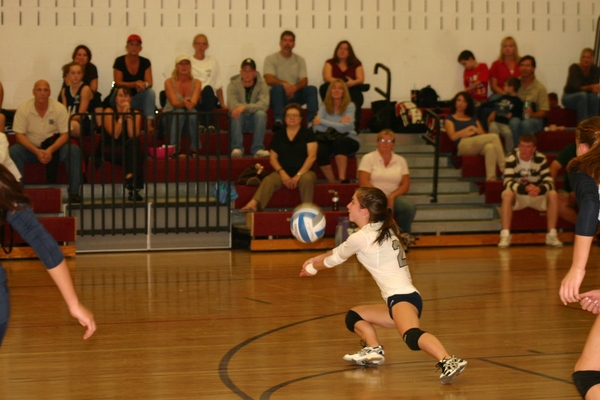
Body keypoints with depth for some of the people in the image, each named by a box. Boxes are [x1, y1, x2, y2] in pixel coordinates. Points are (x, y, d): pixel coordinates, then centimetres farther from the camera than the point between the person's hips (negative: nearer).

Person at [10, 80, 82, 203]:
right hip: (31, 148, 0)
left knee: (74, 150, -28)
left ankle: (73, 192, -22)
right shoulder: (23, 109, -10)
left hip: (54, 147, 0)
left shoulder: (59, 108, -10)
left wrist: (50, 150, -27)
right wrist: (37, 151, -26)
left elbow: (65, 134, -10)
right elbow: (19, 135, -11)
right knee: (13, 151, -30)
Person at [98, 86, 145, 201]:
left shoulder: (135, 114, 5)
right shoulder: (109, 112, -2)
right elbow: (115, 135, -16)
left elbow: (133, 136, -12)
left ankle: (130, 178, -41)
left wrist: (128, 114, -14)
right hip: (109, 152, -3)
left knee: (134, 143, -30)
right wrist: (122, 115, -16)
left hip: (129, 152, 3)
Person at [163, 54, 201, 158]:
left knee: (192, 112, -35)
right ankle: (175, 149, -42)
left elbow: (194, 101, -18)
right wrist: (183, 103, -44)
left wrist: (190, 104, -45)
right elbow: (174, 103, -20)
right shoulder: (169, 82, -6)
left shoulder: (196, 82, 0)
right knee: (179, 112, -37)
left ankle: (194, 149, -31)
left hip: (191, 117, 1)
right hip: (171, 115, -1)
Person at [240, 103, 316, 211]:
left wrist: (298, 175, -14)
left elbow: (312, 156, -3)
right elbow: (273, 158, 10)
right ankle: (254, 204, -53)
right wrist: (282, 173, -10)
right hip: (283, 171, 1)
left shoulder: (308, 134, 5)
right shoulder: (278, 135, 13)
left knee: (306, 179, -38)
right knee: (269, 180, -31)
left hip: (303, 171, -1)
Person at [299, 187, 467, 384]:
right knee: (353, 317, 24)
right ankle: (374, 350, 0)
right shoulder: (380, 229, 19)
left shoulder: (361, 237, -7)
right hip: (399, 300, 10)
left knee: (412, 336, -37)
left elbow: (335, 258, 13)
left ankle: (448, 362, -58)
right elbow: (339, 251, 34)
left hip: (403, 298, -10)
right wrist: (315, 259, 42)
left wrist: (311, 268, 31)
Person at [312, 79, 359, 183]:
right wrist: (338, 124, -11)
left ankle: (342, 179, -41)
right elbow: (316, 128, -6)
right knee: (320, 150, -33)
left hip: (348, 140, -1)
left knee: (338, 141, -37)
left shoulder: (350, 106, 2)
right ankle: (332, 183, -28)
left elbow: (344, 127, -12)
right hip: (329, 140, 1)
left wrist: (322, 121, -10)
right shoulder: (324, 106, 8)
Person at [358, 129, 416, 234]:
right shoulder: (368, 158, 5)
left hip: (393, 198, 3)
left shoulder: (401, 160, 14)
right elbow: (363, 182, -6)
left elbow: (406, 185, 7)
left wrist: (391, 197, -12)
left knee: (409, 206, -29)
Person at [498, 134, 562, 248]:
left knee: (553, 195, -25)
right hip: (518, 197, -2)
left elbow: (549, 181, -17)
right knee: (507, 194, -34)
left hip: (537, 196, 2)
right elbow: (508, 182, -28)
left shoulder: (540, 159, -10)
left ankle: (552, 235, -21)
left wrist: (540, 189, -41)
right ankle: (505, 235, -35)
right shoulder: (511, 159, -17)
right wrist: (525, 188, -46)